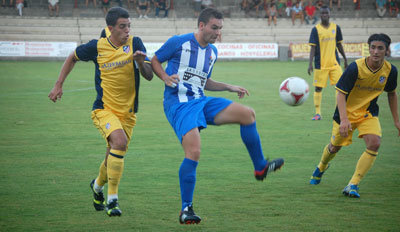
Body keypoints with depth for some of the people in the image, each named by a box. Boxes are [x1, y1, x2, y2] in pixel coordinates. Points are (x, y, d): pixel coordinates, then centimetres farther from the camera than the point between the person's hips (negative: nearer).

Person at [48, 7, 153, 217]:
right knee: (120, 141, -29)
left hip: (128, 112, 3)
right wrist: (59, 85, 10)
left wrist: (141, 62, -29)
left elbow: (149, 76, -8)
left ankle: (98, 185, 46)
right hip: (104, 110, -3)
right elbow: (73, 58, 12)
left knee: (113, 158, 10)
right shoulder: (97, 47, -7)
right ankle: (112, 199, -22)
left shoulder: (135, 44, -5)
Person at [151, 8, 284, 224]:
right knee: (193, 152, -23)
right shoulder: (178, 42, -6)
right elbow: (154, 61, 3)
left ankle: (260, 167, 8)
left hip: (201, 101, 7)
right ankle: (186, 209, -12)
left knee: (247, 113, -5)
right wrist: (165, 77, -15)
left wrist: (229, 87, 17)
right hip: (178, 104, -7)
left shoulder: (212, 52, 15)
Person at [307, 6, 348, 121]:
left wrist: (345, 59, 17)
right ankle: (317, 113, 11)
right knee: (318, 88, 2)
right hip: (320, 64, -2)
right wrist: (310, 64, -14)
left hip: (334, 63, 2)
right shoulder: (316, 29, -4)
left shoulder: (336, 28, 5)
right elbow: (313, 47, -6)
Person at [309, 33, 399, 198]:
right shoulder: (355, 68, -25)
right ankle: (321, 167, 49)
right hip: (347, 111, -2)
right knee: (335, 147, 11)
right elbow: (341, 93, -22)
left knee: (374, 143, -23)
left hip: (368, 113, 2)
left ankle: (352, 186, -15)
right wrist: (344, 120, -35)